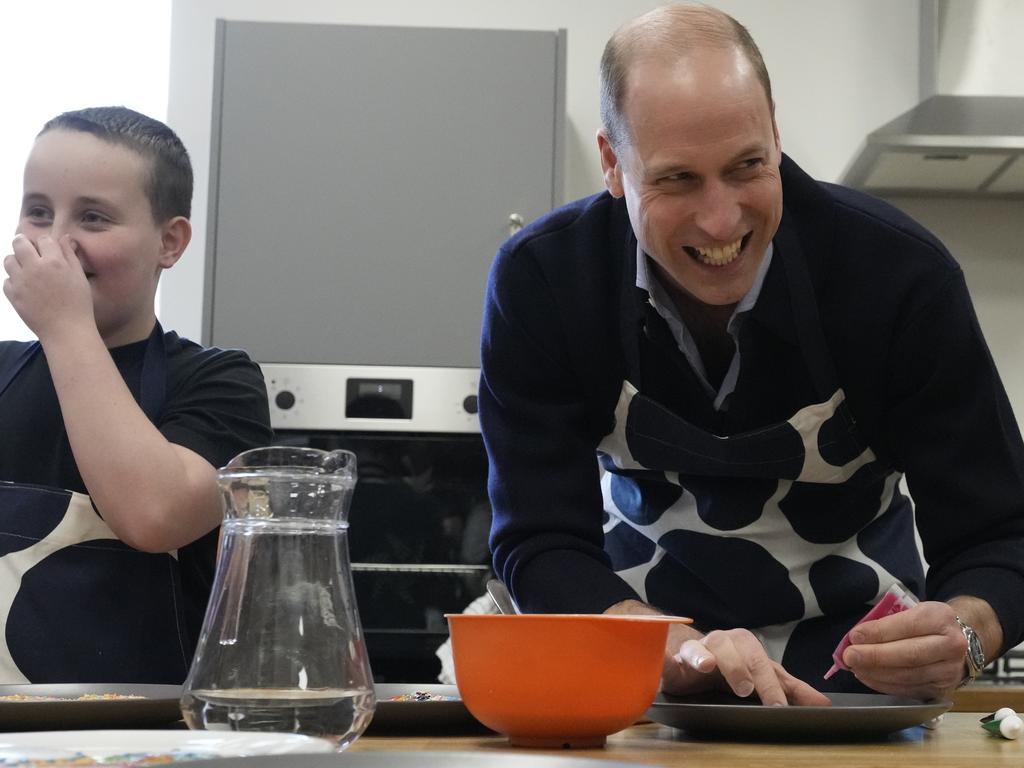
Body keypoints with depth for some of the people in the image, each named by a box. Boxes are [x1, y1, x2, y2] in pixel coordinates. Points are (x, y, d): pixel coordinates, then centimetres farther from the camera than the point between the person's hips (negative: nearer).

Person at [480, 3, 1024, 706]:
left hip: (849, 669, 0)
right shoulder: (539, 283, -16)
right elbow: (539, 544, -18)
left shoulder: (903, 274, -17)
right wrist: (682, 652, -37)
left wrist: (959, 633, -39)